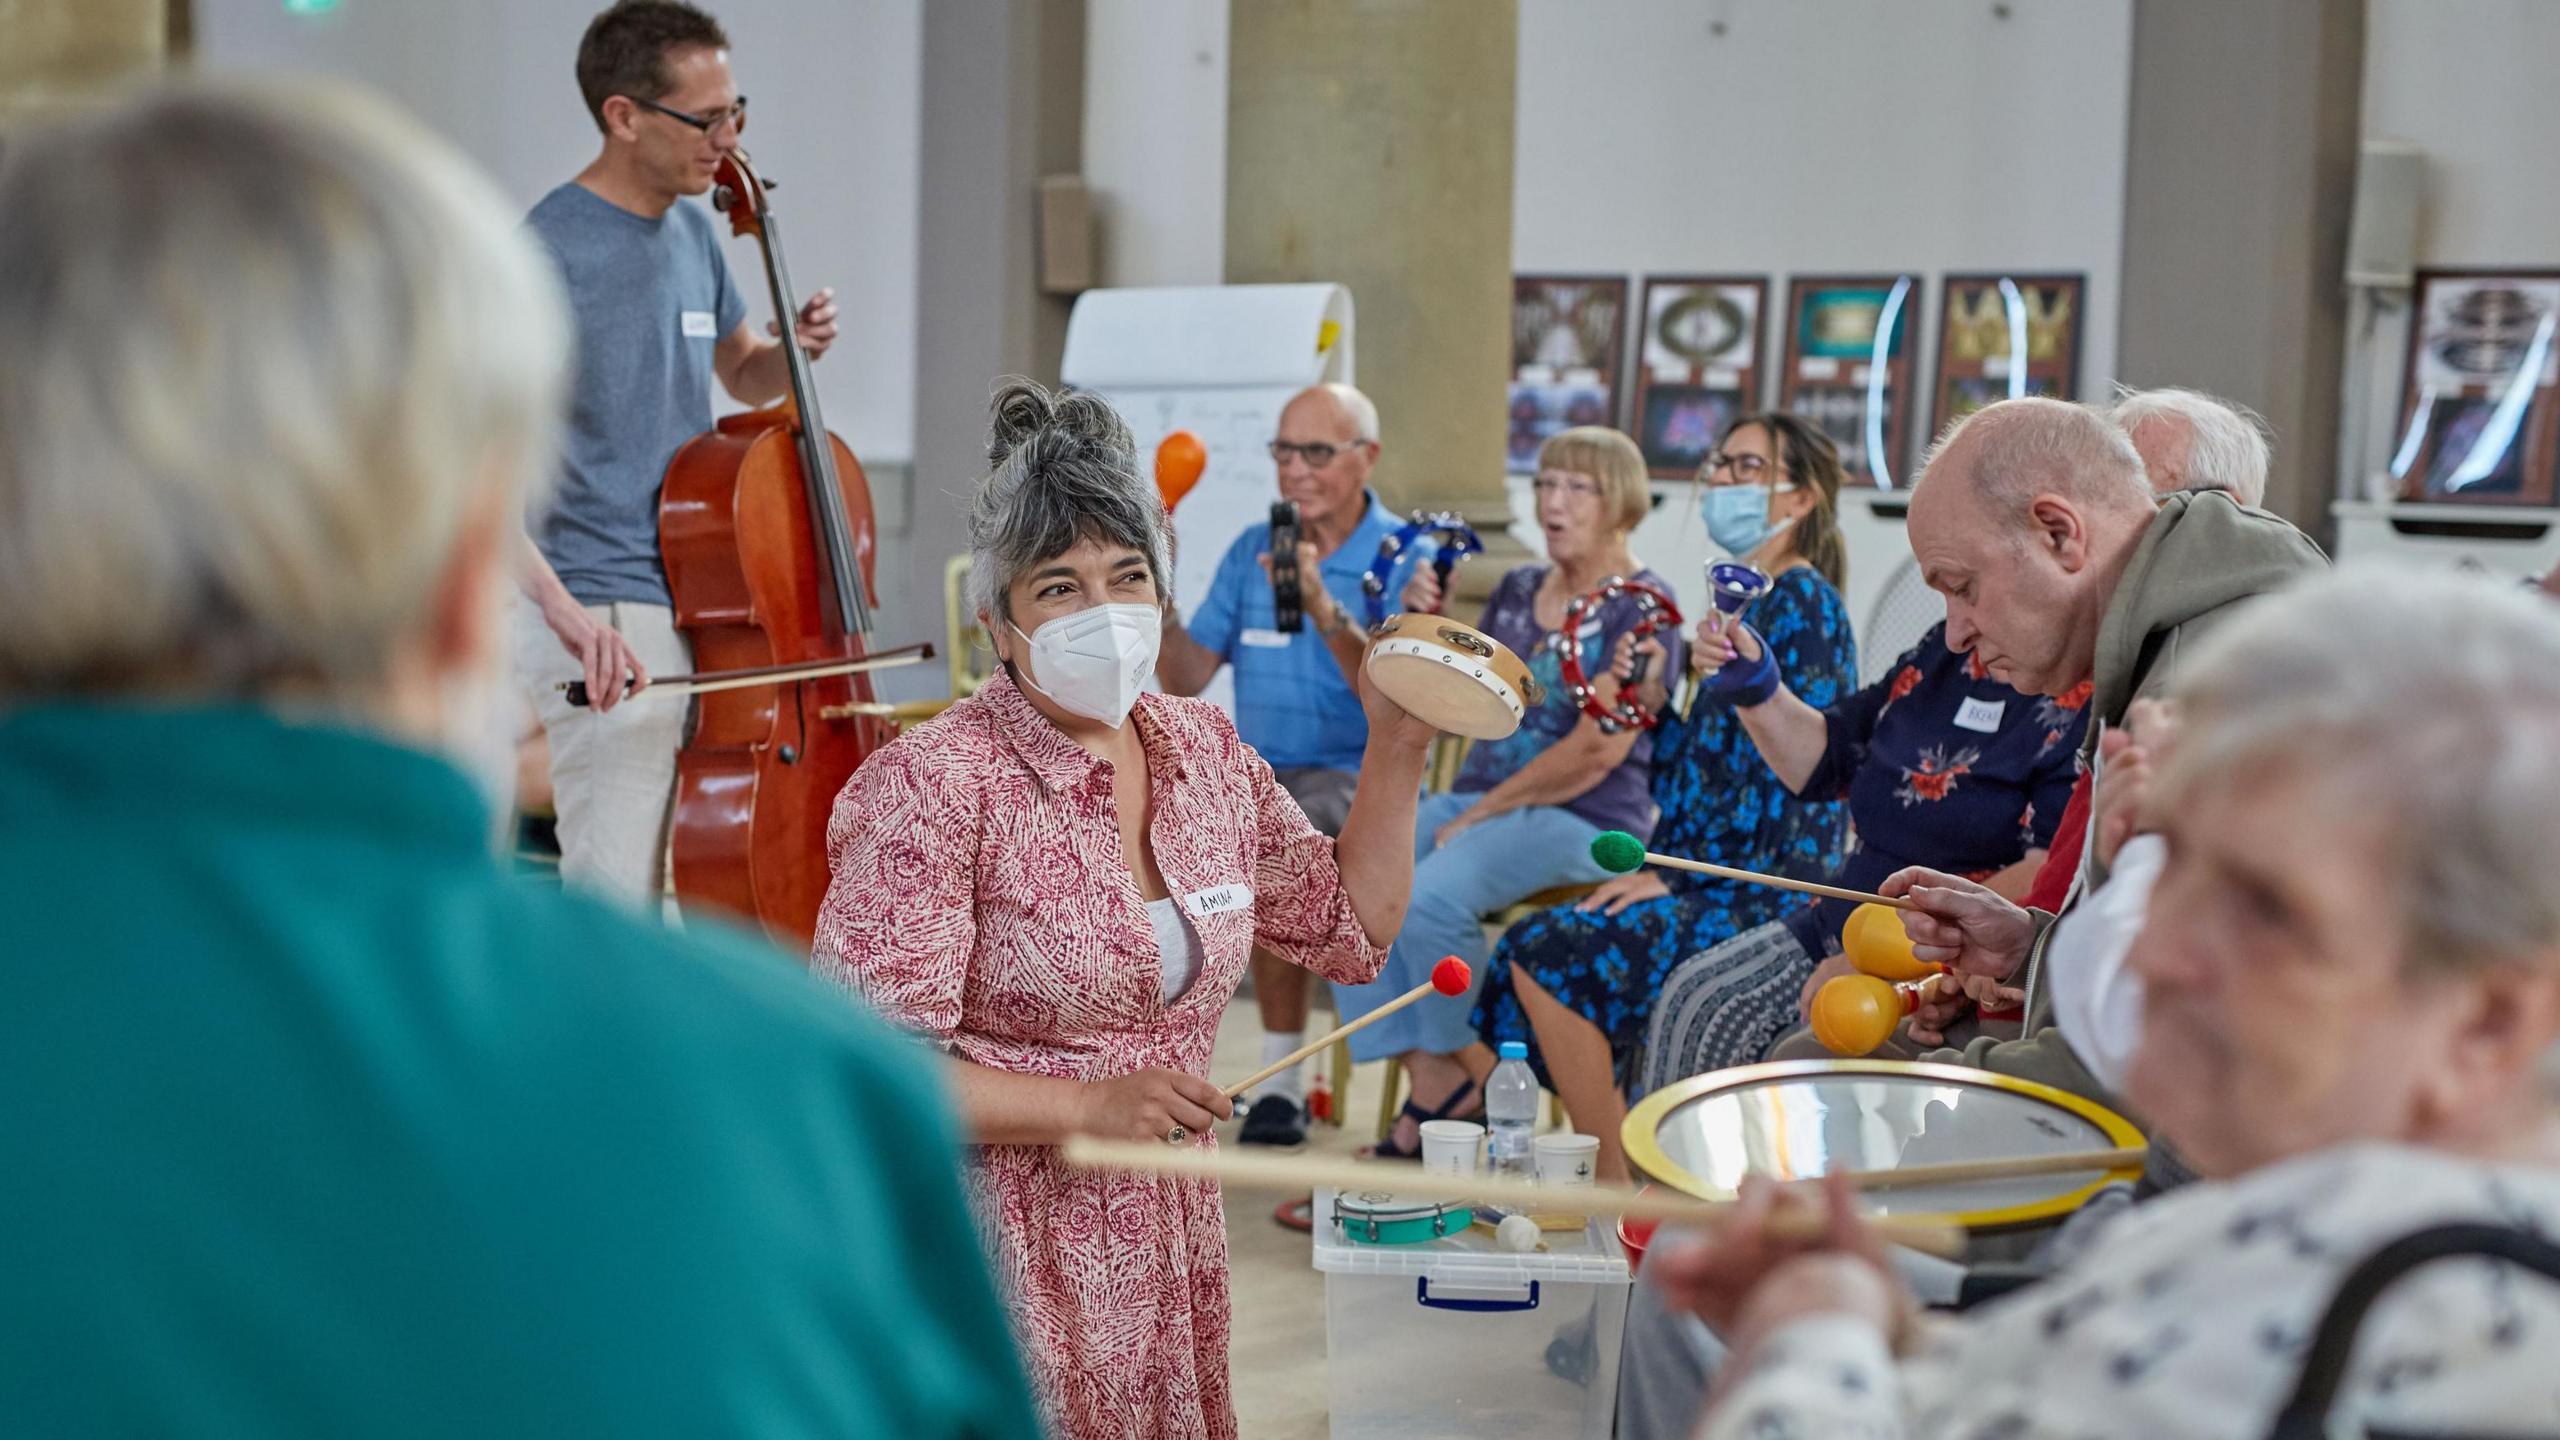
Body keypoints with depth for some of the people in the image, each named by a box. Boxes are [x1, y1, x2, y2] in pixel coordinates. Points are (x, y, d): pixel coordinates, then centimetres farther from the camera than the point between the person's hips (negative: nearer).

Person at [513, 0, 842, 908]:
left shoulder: (691, 233, 11)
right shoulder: (551, 252, -14)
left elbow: (742, 374, 27)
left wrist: (795, 352, 3)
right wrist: (562, 610, -31)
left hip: (707, 611, 8)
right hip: (611, 630, -8)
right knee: (620, 909, -8)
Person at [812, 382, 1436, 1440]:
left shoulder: (1207, 750, 5)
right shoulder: (937, 787, -16)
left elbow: (1353, 925, 15)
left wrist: (1395, 750, 5)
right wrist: (1090, 1105, -21)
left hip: (1170, 1240, 6)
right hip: (1005, 1249, -6)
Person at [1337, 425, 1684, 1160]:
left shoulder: (1642, 605, -6)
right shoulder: (1517, 590, 17)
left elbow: (1600, 748, -15)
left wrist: (1481, 815, -14)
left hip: (1585, 819, -7)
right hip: (1480, 798, 7)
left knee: (1428, 896, -31)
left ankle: (1476, 1076, -9)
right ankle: (1430, 1080, -15)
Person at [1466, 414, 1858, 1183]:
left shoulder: (1803, 600, -10)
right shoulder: (1750, 603, 19)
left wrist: (1677, 874, -18)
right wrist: (1655, 707, 2)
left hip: (1763, 900, -10)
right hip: (1713, 887, 10)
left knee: (1548, 951, -19)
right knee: (1533, 953, 1)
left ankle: (1617, 1190, -9)